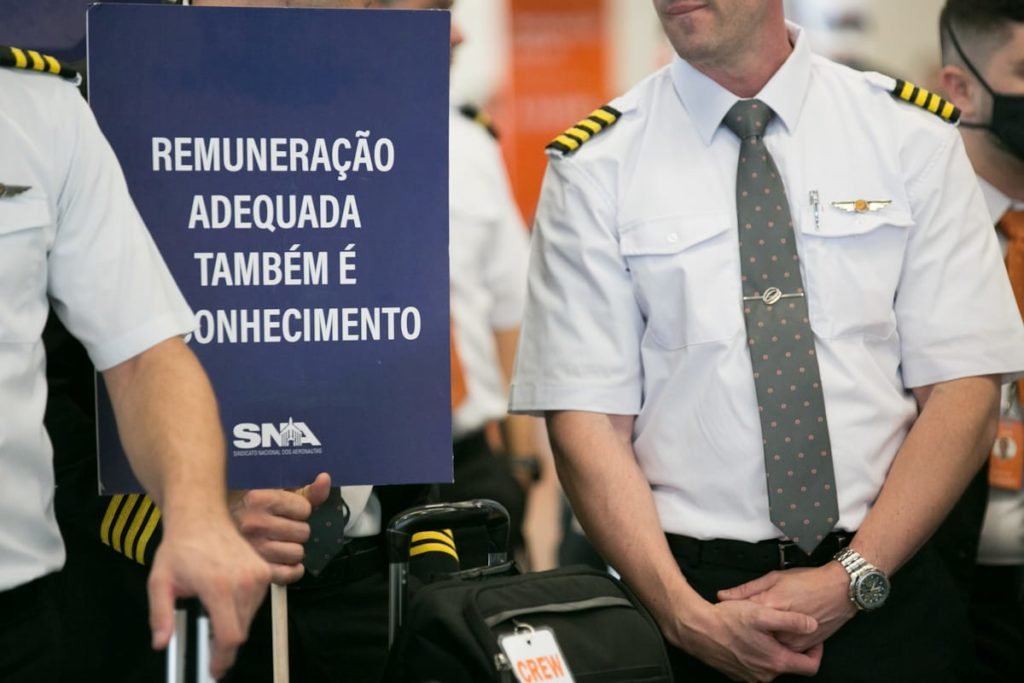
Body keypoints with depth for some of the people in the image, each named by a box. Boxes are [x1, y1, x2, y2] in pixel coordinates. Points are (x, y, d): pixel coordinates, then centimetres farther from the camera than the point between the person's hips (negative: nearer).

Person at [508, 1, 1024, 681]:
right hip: (689, 582, 0)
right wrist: (688, 615, -18)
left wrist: (852, 580, -14)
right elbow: (586, 420, -6)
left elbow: (963, 391, -2)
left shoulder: (911, 135, 1)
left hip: (886, 591, 1)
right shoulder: (597, 165, -1)